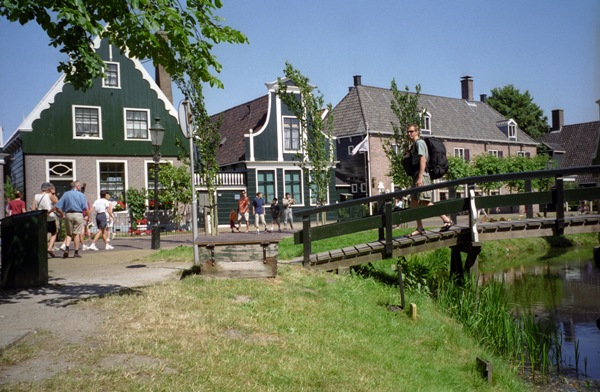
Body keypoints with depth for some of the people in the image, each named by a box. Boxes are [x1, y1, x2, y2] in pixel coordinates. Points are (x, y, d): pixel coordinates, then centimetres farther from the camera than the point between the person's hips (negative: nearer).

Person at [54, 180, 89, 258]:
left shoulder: (66, 194, 7)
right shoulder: (81, 195, 0)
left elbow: (58, 207, 2)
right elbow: (85, 208, -10)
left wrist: (63, 214, 14)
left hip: (68, 214, 3)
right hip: (78, 214, -2)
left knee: (69, 234, 13)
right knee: (76, 234, 3)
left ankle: (66, 248, -7)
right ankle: (76, 252, 5)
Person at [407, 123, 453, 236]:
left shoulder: (419, 142, -5)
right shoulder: (414, 144, 24)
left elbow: (423, 159, -16)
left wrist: (420, 177, -24)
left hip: (422, 175, -10)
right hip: (417, 176, 10)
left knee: (425, 202, -15)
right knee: (414, 201, 7)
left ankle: (447, 220, -11)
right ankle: (420, 228, 8)